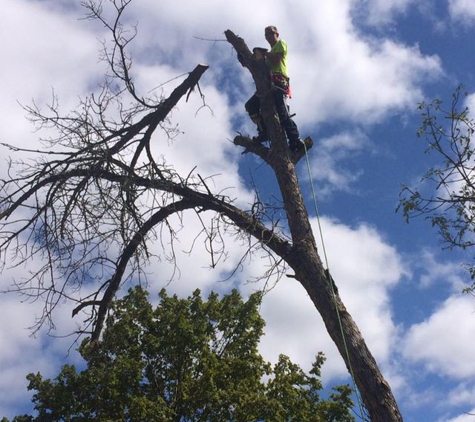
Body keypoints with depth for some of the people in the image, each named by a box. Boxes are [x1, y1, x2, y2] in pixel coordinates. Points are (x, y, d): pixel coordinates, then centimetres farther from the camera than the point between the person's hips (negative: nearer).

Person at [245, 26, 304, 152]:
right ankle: (264, 131, -5)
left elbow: (275, 60, -7)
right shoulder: (272, 52, 35)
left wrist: (264, 53, 5)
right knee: (251, 105, -2)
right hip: (269, 83, 9)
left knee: (282, 113, -19)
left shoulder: (281, 43, 11)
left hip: (278, 82, -9)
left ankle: (296, 141, -20)